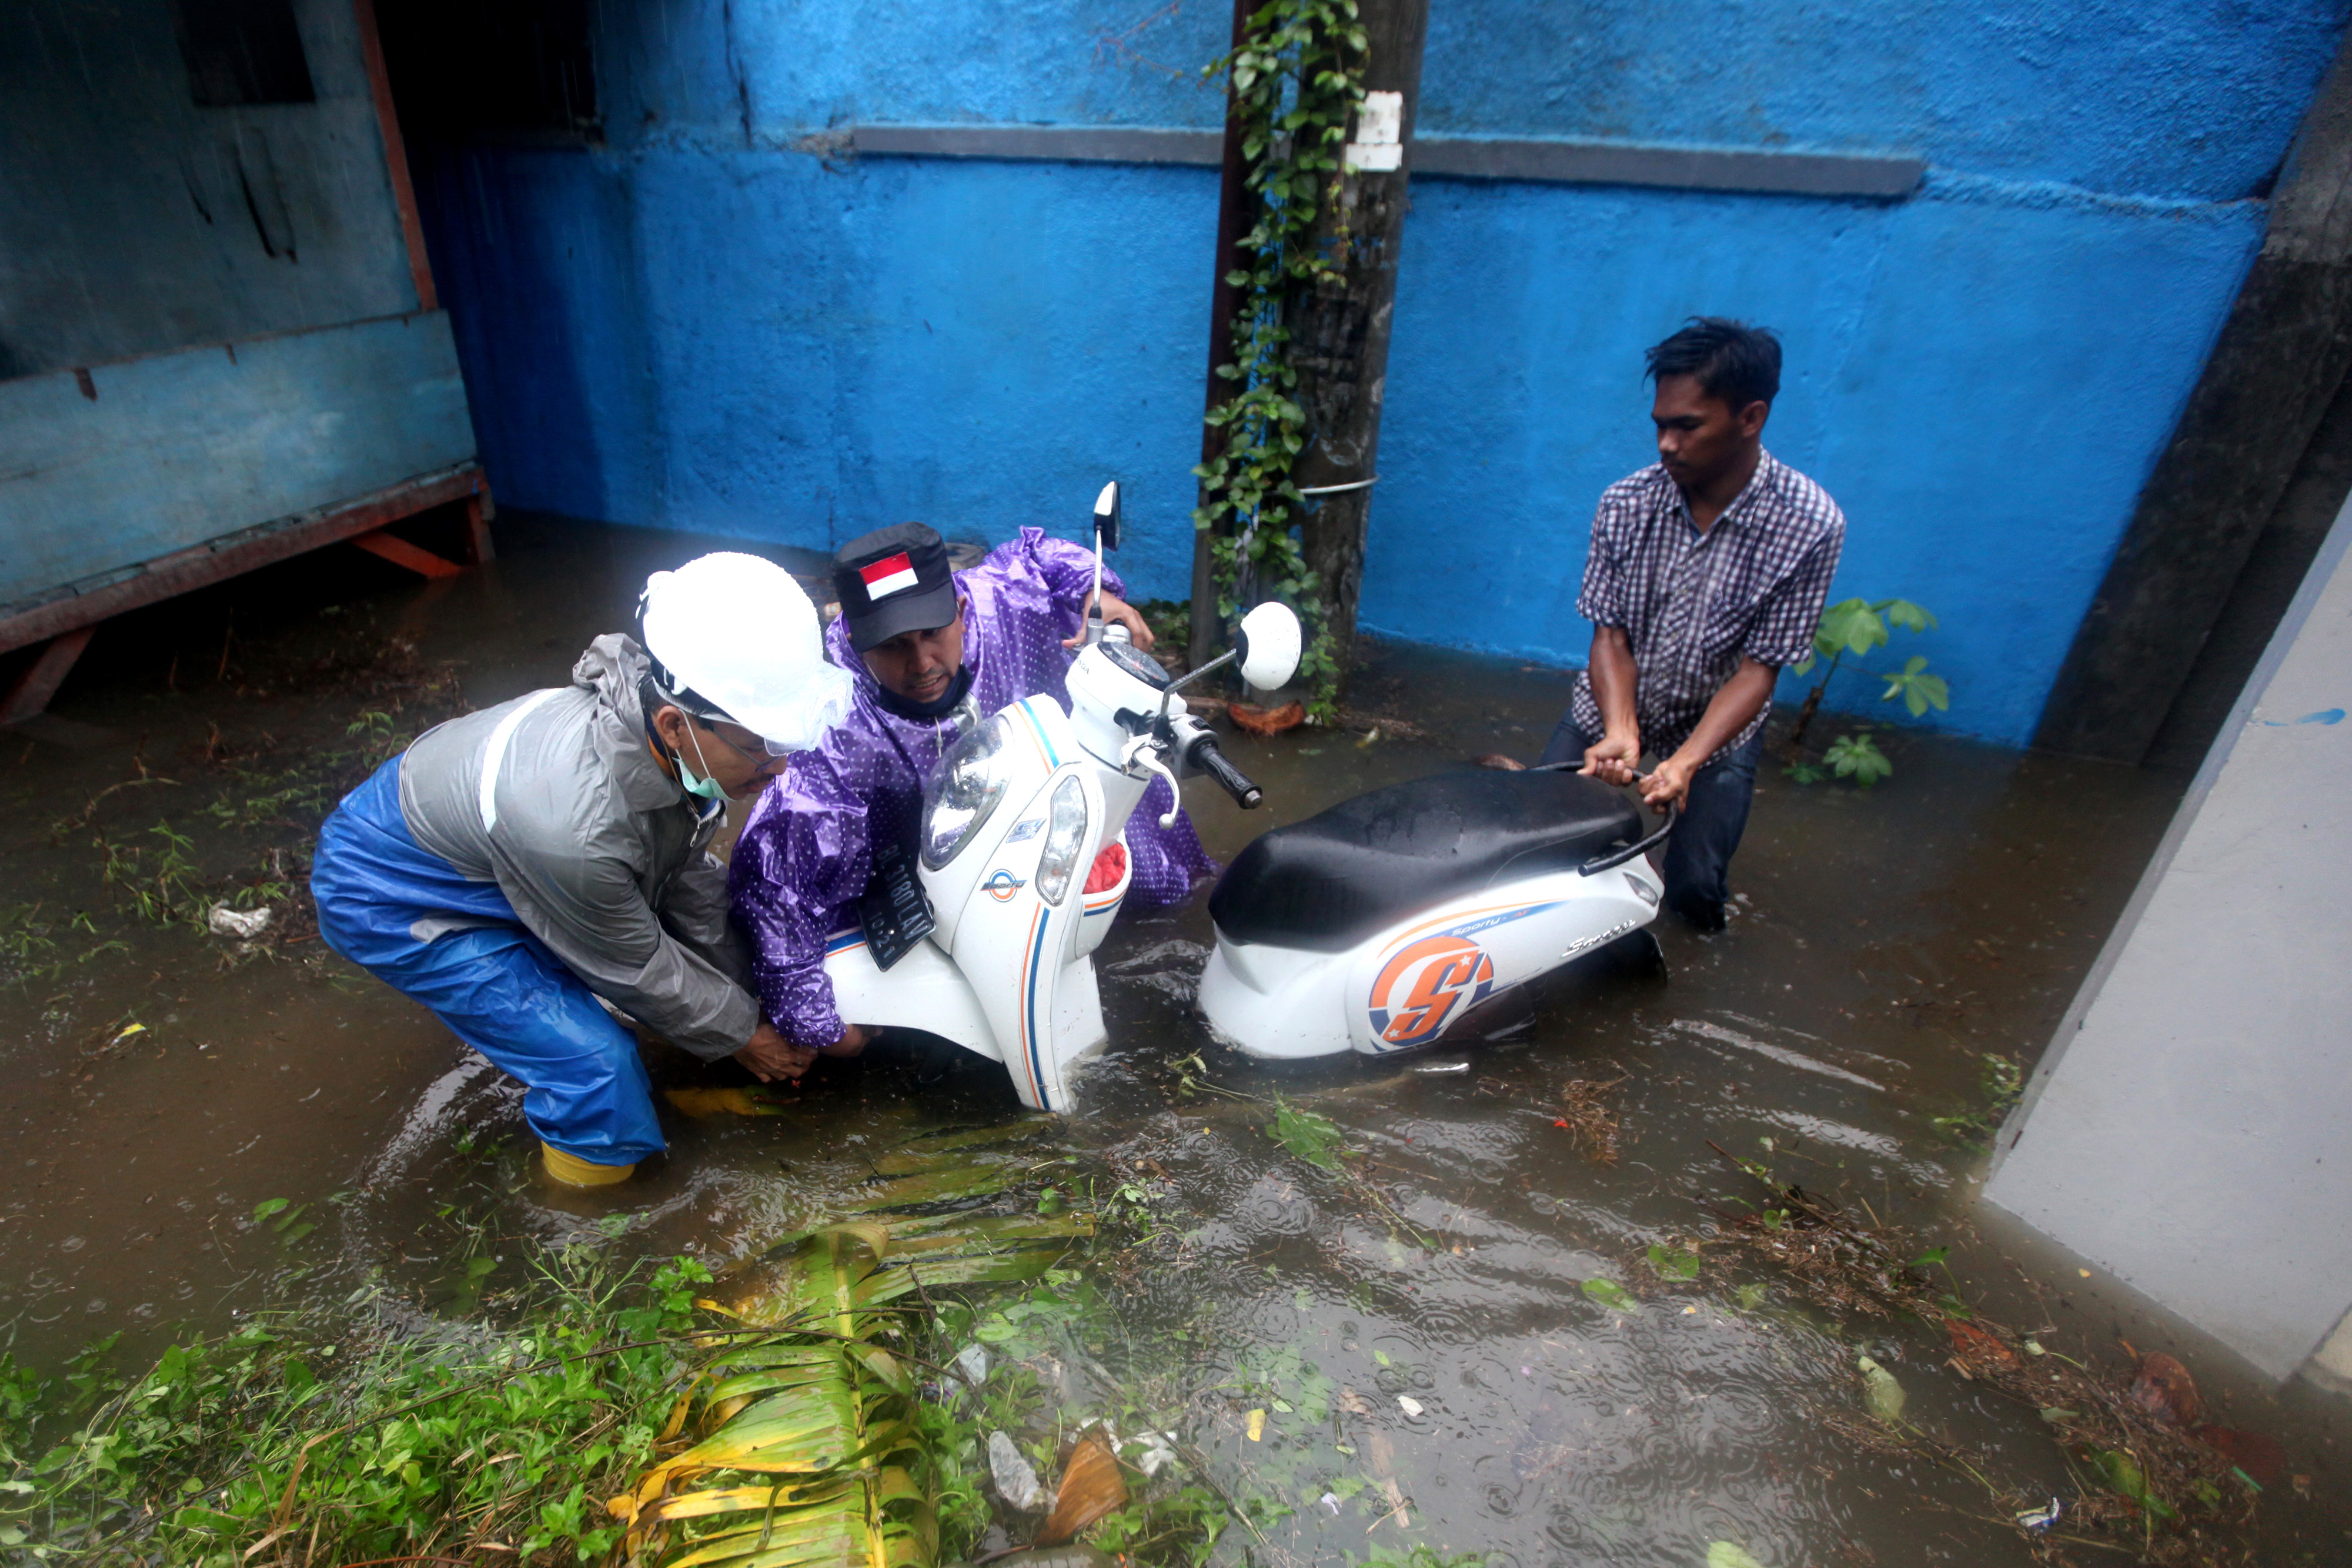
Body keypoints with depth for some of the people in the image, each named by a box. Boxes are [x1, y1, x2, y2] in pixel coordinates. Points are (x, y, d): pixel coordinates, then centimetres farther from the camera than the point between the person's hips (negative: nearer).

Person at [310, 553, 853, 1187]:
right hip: (389, 900, -7)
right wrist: (740, 1034, -8)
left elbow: (689, 879, -4)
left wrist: (744, 991, 5)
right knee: (595, 1063, -14)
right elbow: (636, 968, -23)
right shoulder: (575, 826, -43)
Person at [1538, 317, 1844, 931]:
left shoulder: (1809, 526, -20)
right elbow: (1610, 636, -13)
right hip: (1610, 712, 2)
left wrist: (1683, 764, -34)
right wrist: (1620, 734, -32)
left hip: (1716, 731, -1)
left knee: (1693, 889, -8)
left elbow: (1758, 669, -19)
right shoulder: (1626, 505, -14)